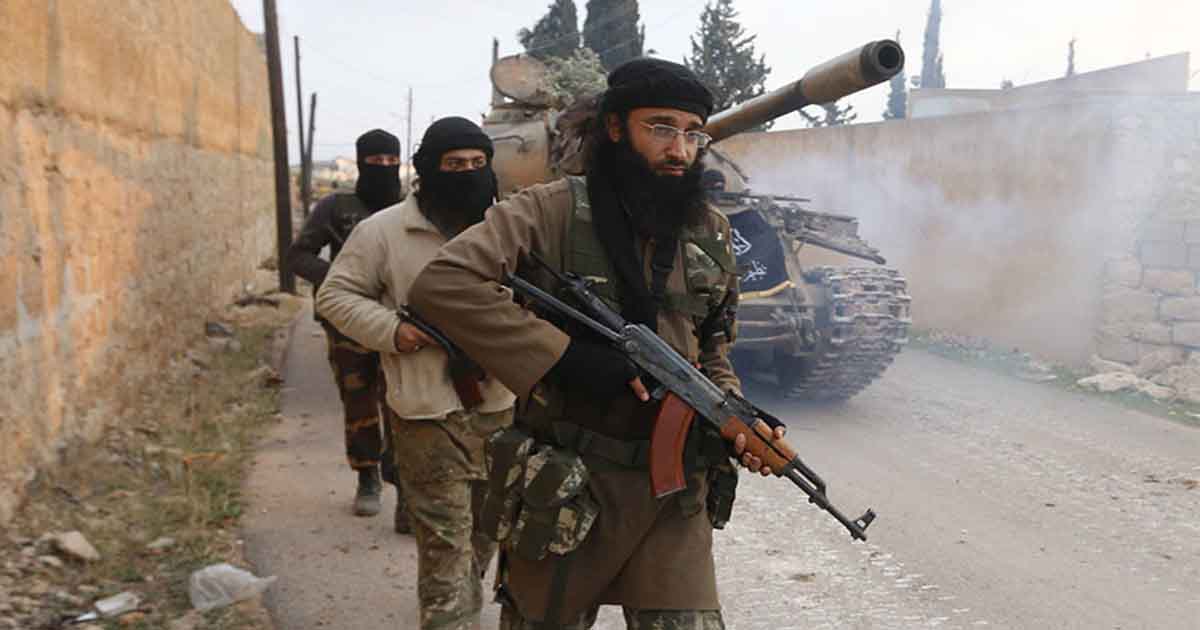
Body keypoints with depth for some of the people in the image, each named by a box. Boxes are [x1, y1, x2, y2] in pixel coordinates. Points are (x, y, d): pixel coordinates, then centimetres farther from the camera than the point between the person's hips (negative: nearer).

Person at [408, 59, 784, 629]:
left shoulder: (711, 233, 8)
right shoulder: (552, 211, -9)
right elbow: (442, 284, -22)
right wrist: (569, 357, -23)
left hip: (675, 494, 4)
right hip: (563, 490, -3)